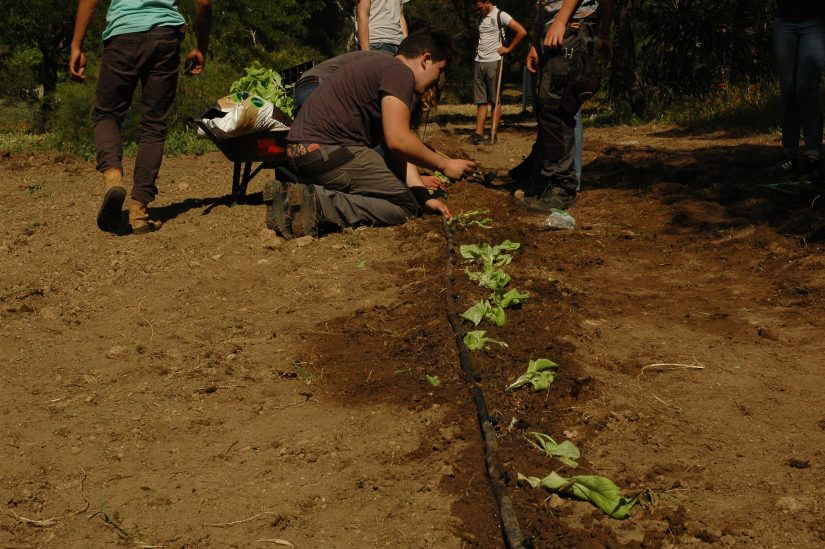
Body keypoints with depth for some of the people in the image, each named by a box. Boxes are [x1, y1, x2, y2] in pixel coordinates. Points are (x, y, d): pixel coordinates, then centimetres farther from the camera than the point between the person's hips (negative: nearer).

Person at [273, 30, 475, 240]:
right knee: (405, 206, -4)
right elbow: (397, 140, -18)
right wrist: (444, 165, -5)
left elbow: (397, 149, 22)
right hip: (327, 150, -11)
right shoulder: (399, 72, -7)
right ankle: (318, 204, -20)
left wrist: (424, 196, 14)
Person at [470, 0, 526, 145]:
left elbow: (522, 31, -13)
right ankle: (479, 133, 2)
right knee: (480, 100, 4)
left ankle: (493, 135, -3)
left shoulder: (500, 16, -6)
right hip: (479, 62, 7)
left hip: (493, 61, -7)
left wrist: (508, 48, -9)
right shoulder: (481, 18, 17)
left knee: (494, 100, -3)